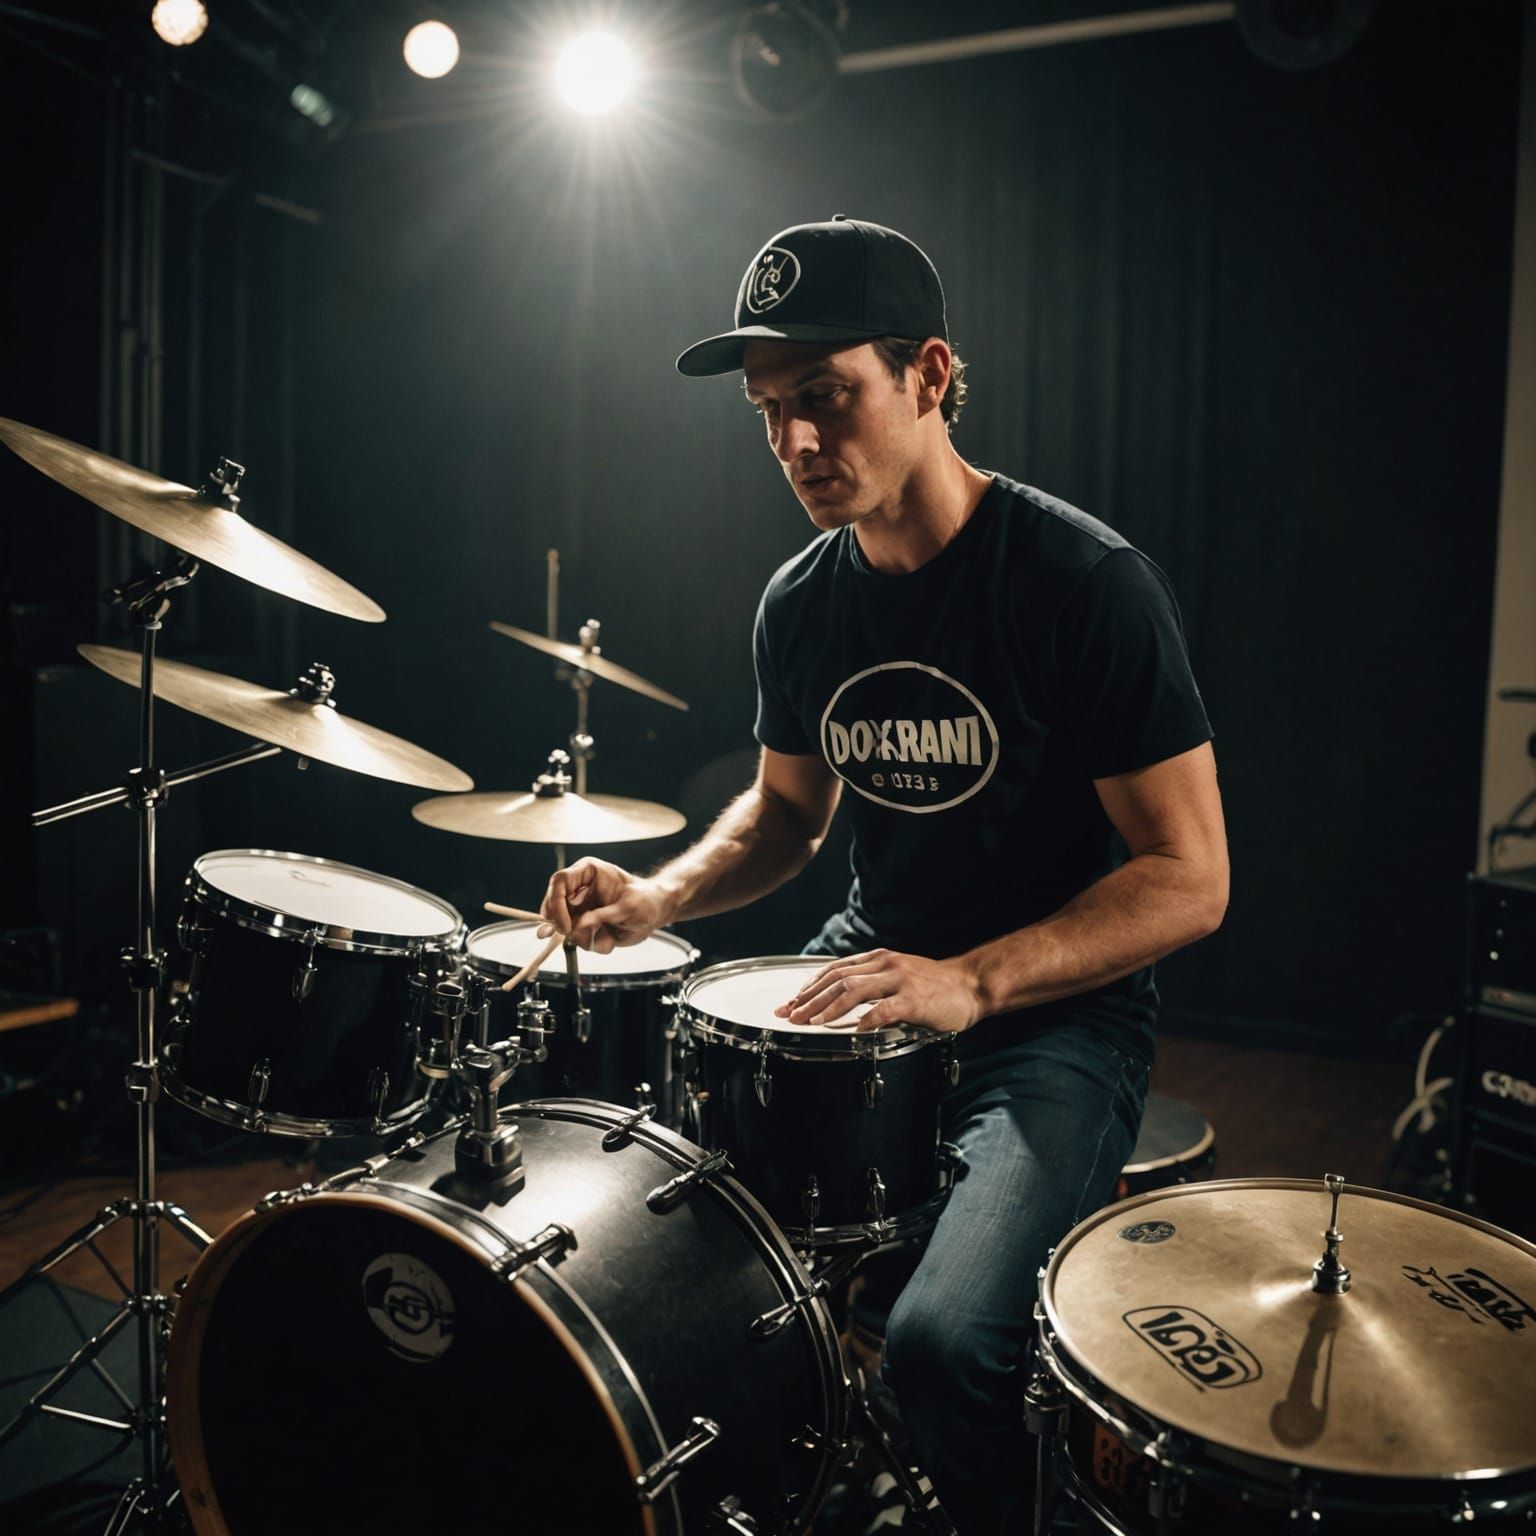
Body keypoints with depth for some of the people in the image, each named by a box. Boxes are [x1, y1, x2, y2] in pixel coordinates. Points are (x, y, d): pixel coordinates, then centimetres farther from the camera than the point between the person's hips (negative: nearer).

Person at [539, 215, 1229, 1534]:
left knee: (941, 1339, -27)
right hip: (867, 974, 6)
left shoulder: (1086, 582, -16)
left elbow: (1189, 877, -16)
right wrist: (666, 894, -3)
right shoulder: (802, 602, 3)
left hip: (1061, 1007, -6)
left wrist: (972, 981, -29)